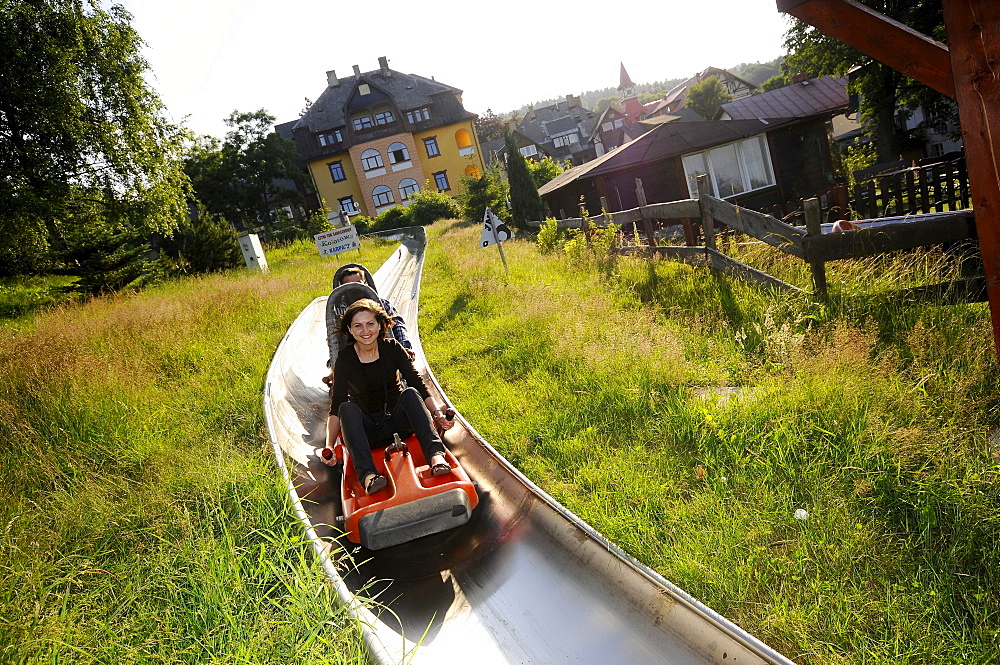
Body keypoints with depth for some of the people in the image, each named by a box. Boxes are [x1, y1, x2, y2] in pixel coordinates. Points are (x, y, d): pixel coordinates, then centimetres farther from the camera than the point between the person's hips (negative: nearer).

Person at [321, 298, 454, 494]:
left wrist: (436, 412, -22)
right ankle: (367, 475, -48)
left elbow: (418, 384, -7)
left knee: (410, 393, -27)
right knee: (347, 408, -30)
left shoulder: (392, 348, -2)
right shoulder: (345, 359, -7)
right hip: (366, 431, -1)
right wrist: (329, 446, -25)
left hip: (399, 423, 1)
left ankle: (436, 455, -47)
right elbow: (336, 407, -13)